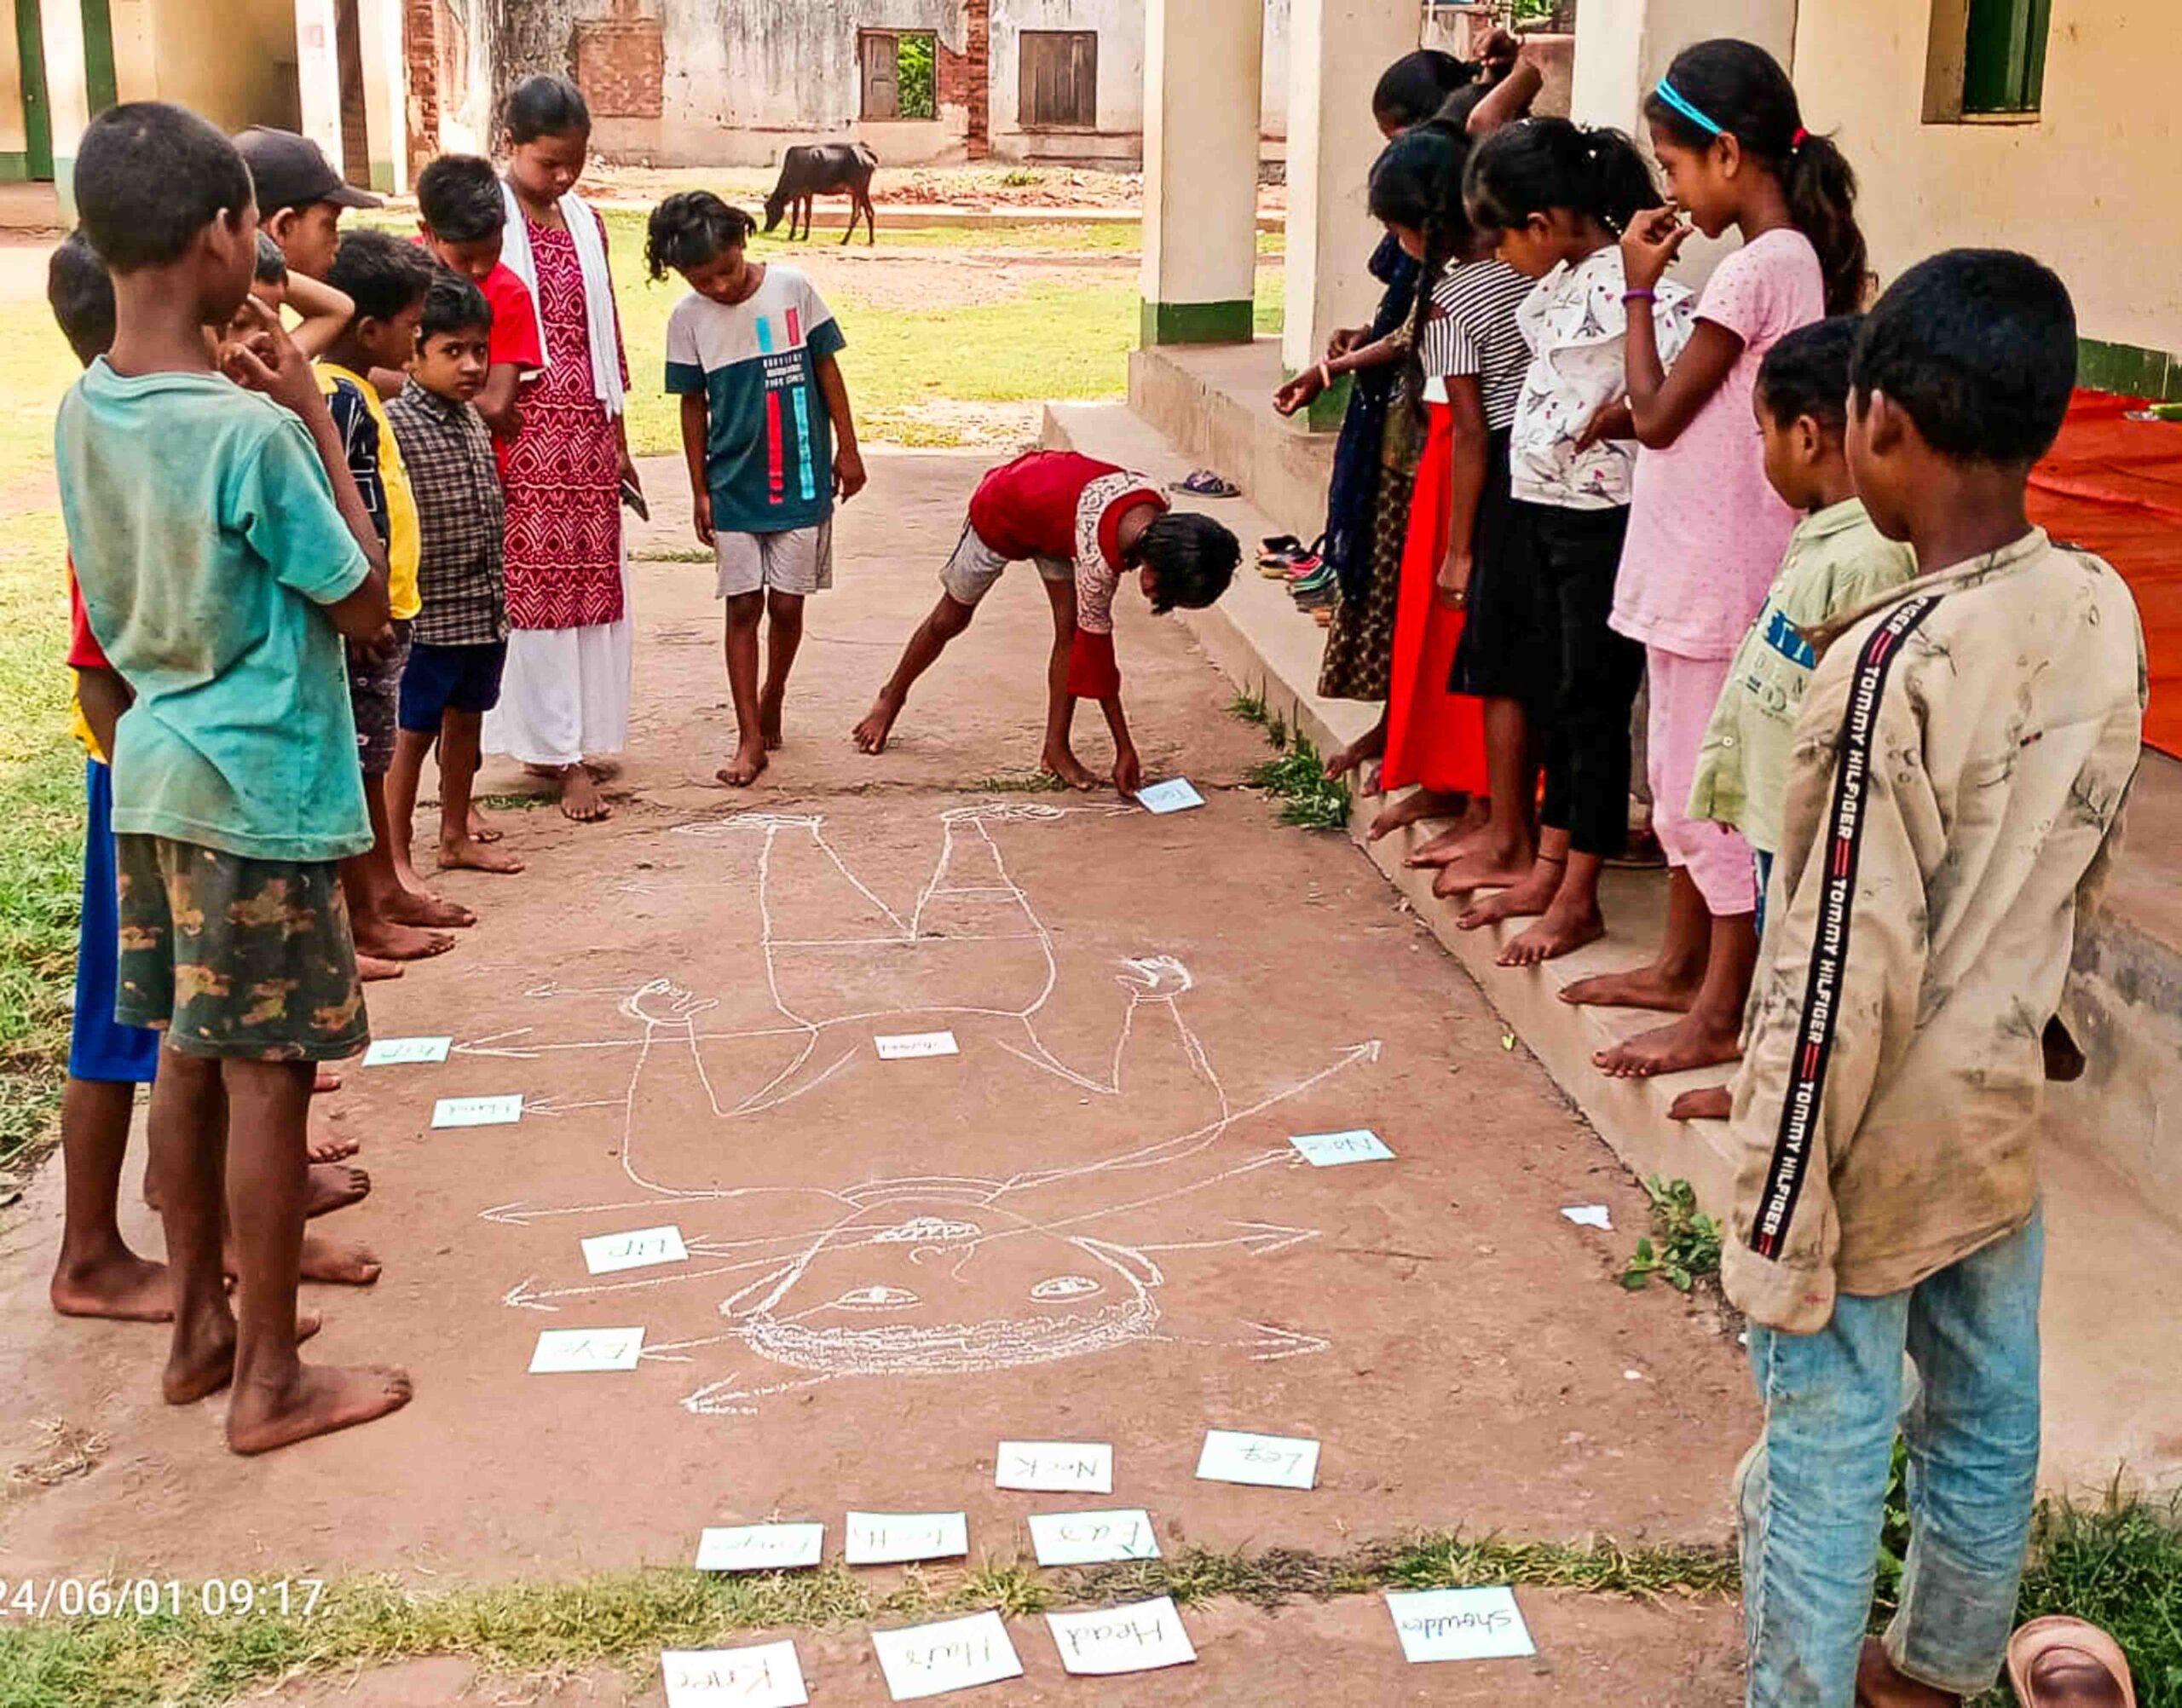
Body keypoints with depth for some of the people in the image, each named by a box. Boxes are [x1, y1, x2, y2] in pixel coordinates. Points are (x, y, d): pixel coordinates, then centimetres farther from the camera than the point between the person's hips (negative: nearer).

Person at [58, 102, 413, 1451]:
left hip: (155, 772, 8)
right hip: (261, 790, -8)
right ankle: (271, 1382, 13)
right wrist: (317, 419, -7)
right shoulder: (251, 434, -22)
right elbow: (367, 607, -11)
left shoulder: (84, 412, 2)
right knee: (268, 1077, 2)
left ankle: (202, 1326, 31)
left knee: (190, 1055, 17)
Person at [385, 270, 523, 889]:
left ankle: (456, 837, 33)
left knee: (465, 722, 19)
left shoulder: (474, 420, 8)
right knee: (411, 736, 3)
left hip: (484, 611, 7)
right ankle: (397, 859, 14)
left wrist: (497, 600, 16)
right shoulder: (393, 424, -16)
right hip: (428, 613, -7)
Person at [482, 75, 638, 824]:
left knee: (590, 585, 8)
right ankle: (560, 752, 3)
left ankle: (565, 738, 19)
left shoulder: (586, 222, 12)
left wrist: (619, 444, 17)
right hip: (521, 433, -6)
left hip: (587, 432, 6)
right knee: (536, 587, -2)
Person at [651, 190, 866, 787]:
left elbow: (827, 368, 1)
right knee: (743, 607, 1)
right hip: (733, 488, 0)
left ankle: (771, 702, 32)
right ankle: (750, 738, 5)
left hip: (801, 481, 0)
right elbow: (694, 406, 3)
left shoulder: (792, 289, -8)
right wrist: (699, 490, 3)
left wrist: (847, 448, 2)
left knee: (787, 605, 7)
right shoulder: (687, 318, -5)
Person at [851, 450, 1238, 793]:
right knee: (950, 620, 15)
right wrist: (1126, 750, -28)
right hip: (1002, 509, -5)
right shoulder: (1099, 558, -43)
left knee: (1072, 630, -8)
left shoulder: (1158, 511, -25)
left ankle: (1056, 749, 1)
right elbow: (1097, 650, -33)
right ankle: (891, 697, 40)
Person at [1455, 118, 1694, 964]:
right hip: (1546, 513, 9)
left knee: (1593, 704, 1)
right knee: (1554, 695, 16)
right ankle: (1548, 870, 27)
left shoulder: (1626, 286, -20)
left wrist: (1620, 415, -26)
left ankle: (1578, 900, 10)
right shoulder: (1562, 281, 8)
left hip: (1602, 521, -9)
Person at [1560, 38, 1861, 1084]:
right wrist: (1628, 419, 2)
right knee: (1680, 782, 19)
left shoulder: (1756, 268, -19)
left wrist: (1640, 290, -7)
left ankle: (1722, 1014, 10)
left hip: (1717, 576, -10)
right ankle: (1681, 967, 32)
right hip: (1696, 567, 10)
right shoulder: (1794, 257, 9)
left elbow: (1658, 415, -15)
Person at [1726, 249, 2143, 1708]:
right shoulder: (2105, 611, -4)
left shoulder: (1892, 663, -27)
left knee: (1825, 1448, 8)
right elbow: (2077, 866, 8)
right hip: (2003, 1110, 8)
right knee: (1987, 1423, 22)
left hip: (1879, 1143, -7)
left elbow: (1842, 977, -25)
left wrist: (1781, 1218, -16)